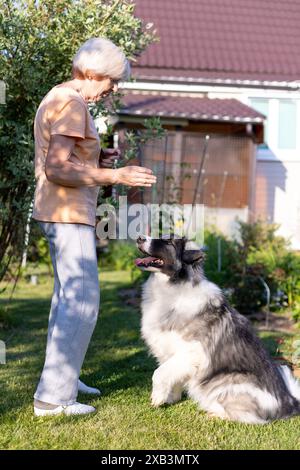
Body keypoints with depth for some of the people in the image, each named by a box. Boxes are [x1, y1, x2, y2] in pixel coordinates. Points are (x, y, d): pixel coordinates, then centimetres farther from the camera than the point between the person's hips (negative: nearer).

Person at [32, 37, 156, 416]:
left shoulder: (58, 98, 15)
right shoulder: (71, 104, -16)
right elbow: (57, 168, -25)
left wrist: (96, 159, 10)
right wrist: (116, 176, -25)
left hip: (60, 214, 11)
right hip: (68, 215, -11)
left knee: (67, 295, 18)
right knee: (81, 302, -10)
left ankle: (62, 377, 30)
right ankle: (52, 397, -6)